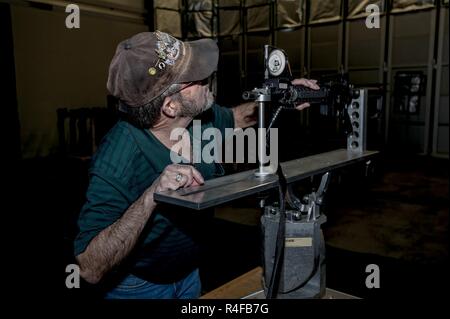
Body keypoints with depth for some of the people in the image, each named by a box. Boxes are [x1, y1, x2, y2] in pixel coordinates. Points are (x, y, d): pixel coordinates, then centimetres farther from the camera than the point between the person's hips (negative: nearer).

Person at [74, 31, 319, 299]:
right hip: (139, 286, -5)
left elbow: (235, 118, 9)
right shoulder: (118, 162, -34)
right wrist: (149, 198, -44)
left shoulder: (202, 116, -15)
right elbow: (90, 269, -34)